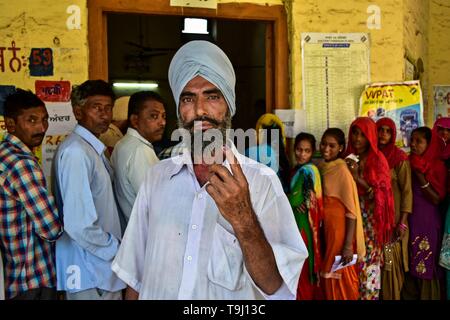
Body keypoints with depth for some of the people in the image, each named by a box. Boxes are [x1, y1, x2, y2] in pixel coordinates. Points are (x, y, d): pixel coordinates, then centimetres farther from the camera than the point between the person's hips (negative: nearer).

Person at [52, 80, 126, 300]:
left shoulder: (93, 148, 8)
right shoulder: (76, 152, -21)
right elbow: (79, 224, -26)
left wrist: (115, 246, 8)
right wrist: (116, 249, -13)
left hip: (102, 265, 9)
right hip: (90, 272, -9)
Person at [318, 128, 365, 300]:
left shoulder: (342, 170, -15)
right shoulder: (320, 167, 6)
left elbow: (351, 210, -17)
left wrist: (348, 245, -20)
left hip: (339, 227, -7)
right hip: (324, 227, 7)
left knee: (340, 277, 6)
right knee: (326, 274, 17)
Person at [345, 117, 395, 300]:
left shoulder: (378, 160, -4)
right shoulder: (347, 158, 6)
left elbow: (381, 194, -10)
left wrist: (357, 178, -20)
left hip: (370, 220, -3)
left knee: (368, 262, -3)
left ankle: (370, 296, 12)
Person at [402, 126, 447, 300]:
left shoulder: (437, 166, -8)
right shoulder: (408, 163, 4)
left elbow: (437, 199, -14)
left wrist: (421, 177, -20)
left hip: (428, 222, -4)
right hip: (410, 220, 4)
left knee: (426, 264, 4)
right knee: (409, 264, 11)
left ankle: (428, 295, 20)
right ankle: (409, 295, 25)